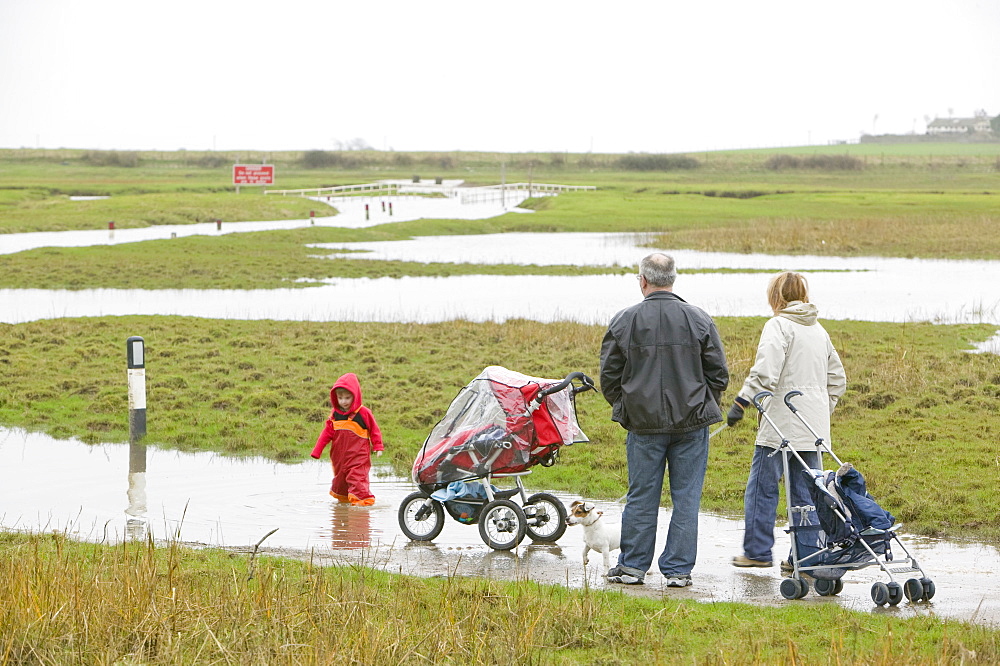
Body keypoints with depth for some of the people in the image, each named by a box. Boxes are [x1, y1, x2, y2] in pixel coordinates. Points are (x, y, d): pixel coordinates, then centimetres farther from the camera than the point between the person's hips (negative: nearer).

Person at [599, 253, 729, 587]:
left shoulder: (624, 321, -3)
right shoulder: (699, 320, -2)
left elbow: (609, 376, 3)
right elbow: (719, 373, 2)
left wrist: (626, 408, 17)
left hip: (643, 422, 0)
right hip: (691, 423, 0)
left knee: (641, 495, 8)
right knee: (686, 497, 5)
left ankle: (632, 565, 15)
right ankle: (678, 569, 7)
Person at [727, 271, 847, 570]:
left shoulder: (778, 325, -7)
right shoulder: (819, 329, 16)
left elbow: (765, 372, -21)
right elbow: (837, 378, 22)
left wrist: (741, 401, -16)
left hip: (781, 426, -7)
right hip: (813, 429, 7)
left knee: (762, 488, 2)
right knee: (805, 492, 8)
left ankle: (757, 551, 5)